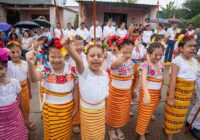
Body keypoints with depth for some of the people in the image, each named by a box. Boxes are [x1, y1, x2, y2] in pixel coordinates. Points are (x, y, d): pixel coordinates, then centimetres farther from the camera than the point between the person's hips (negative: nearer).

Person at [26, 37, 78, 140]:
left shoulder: (71, 69, -13)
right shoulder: (45, 68, -17)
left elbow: (75, 89, -3)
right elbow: (34, 79, -39)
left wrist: (75, 106, 3)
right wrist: (30, 64, -58)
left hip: (68, 108, 1)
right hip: (50, 109, -1)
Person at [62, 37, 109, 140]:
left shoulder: (105, 74, -9)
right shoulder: (84, 71, -23)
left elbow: (105, 94, 3)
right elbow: (78, 60, -46)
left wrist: (106, 109, 10)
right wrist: (69, 47, -65)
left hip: (100, 110, 4)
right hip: (86, 110, -3)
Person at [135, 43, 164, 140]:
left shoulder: (162, 65, 0)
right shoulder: (146, 64, -21)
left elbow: (162, 79, 12)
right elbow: (143, 79, -37)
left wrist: (160, 92, 16)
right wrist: (146, 93, -50)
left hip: (157, 93, 7)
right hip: (148, 92, -6)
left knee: (150, 112, 23)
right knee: (144, 114, 7)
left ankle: (143, 128, 46)